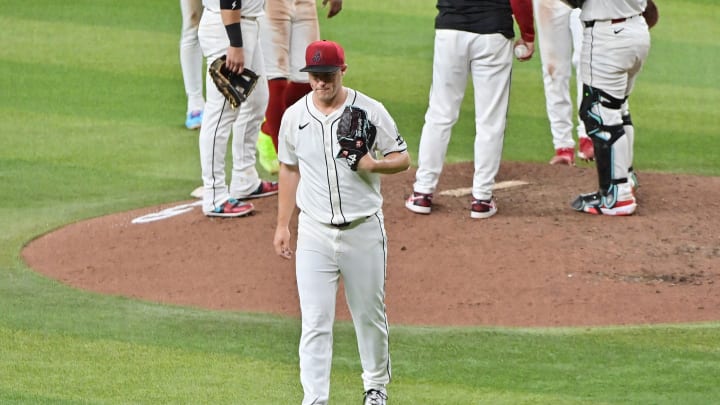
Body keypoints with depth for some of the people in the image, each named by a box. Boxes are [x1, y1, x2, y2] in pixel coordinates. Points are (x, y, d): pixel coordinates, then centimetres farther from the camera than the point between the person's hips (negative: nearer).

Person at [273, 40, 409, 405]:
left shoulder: (370, 111, -6)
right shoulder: (294, 116, 2)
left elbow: (403, 158, 1)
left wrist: (374, 165, -21)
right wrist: (282, 225, 11)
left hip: (364, 230, -1)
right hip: (315, 234, 1)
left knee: (370, 314, 12)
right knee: (315, 322, -6)